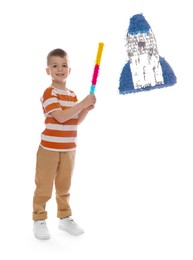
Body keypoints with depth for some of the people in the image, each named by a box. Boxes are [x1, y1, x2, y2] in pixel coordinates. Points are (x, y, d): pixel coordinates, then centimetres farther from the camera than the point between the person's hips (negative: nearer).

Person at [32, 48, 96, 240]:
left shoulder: (72, 94, 11)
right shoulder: (49, 93, -13)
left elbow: (76, 121, 12)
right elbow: (61, 117, -25)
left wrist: (87, 109, -6)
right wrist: (84, 103, -24)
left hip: (68, 149, 7)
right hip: (49, 149, -6)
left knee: (64, 186, 17)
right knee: (44, 187, 3)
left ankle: (65, 218, 30)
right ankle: (39, 221, 17)